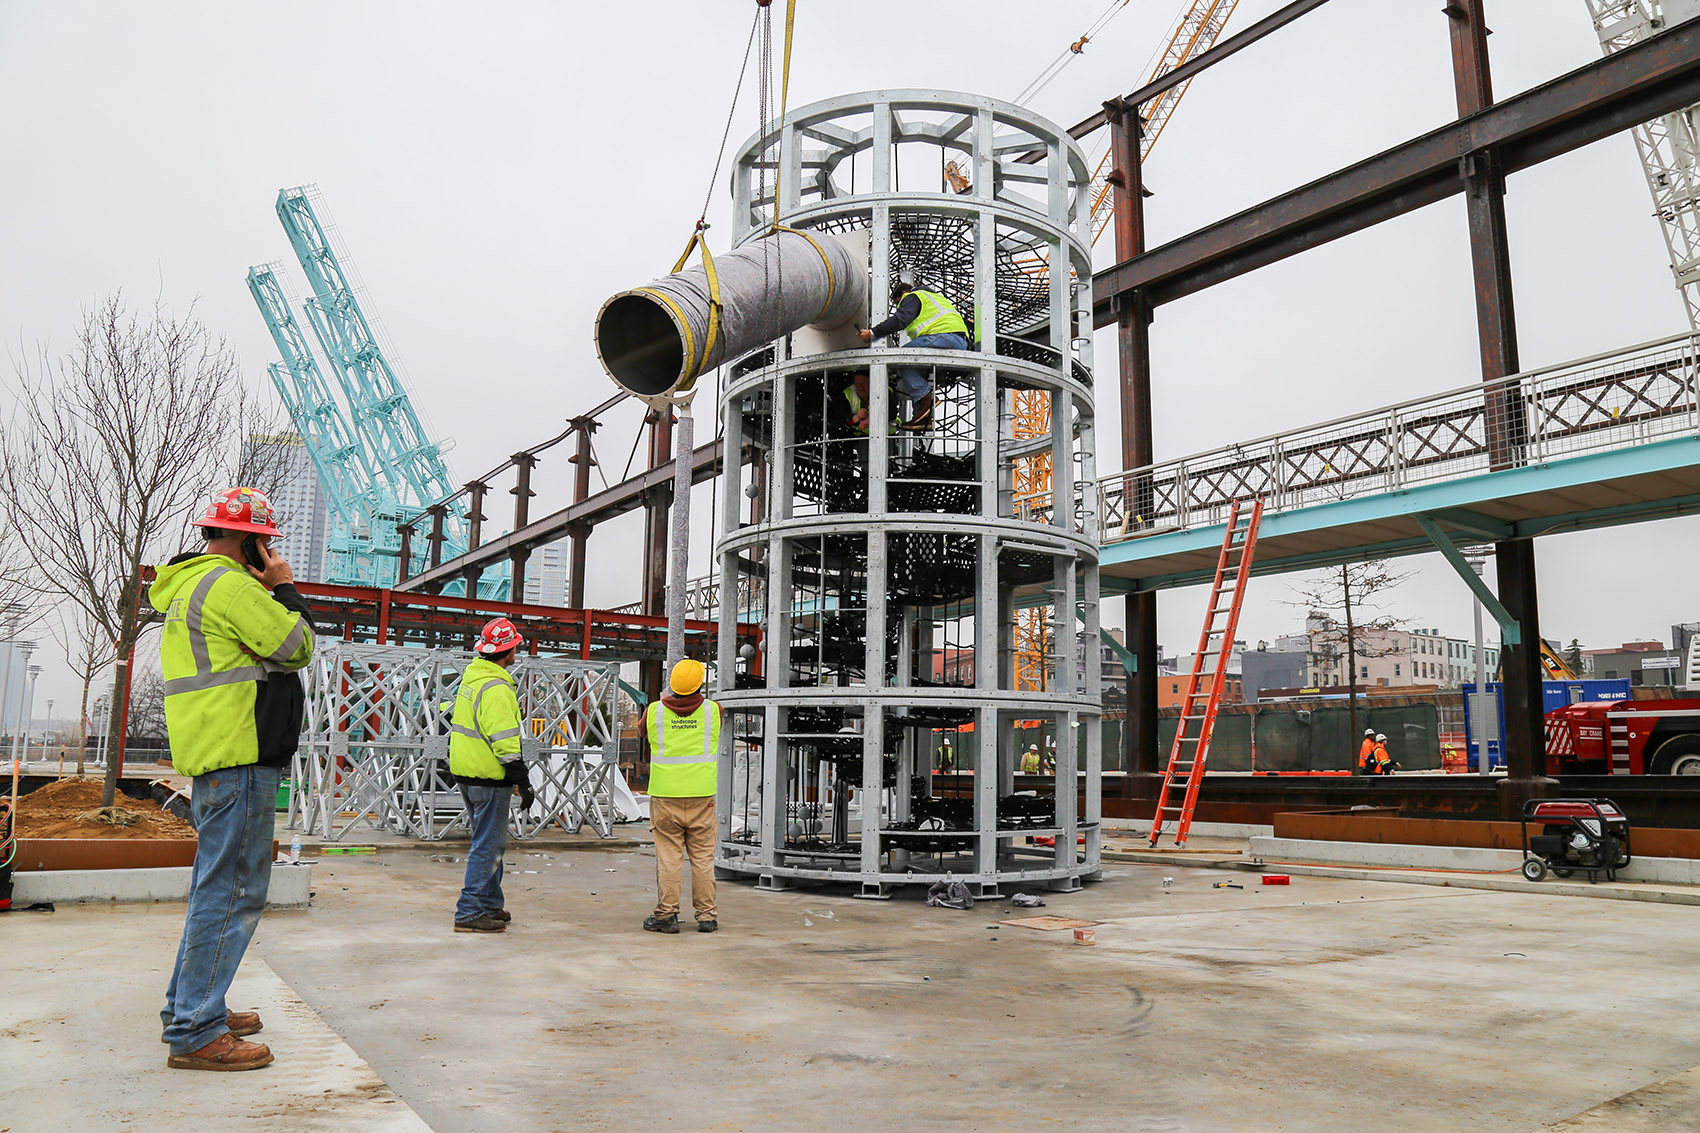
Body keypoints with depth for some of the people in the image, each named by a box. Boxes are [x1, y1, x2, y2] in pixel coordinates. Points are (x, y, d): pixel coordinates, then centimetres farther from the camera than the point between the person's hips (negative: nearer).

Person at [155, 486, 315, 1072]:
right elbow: (296, 648, -12)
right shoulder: (228, 584, -14)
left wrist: (268, 592, 15)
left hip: (212, 759, 11)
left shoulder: (188, 585, 20)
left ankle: (189, 1004, 30)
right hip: (239, 759, -11)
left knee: (217, 886, 20)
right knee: (234, 891, -7)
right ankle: (195, 1033, -3)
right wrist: (285, 588, -2)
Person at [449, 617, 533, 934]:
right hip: (489, 777, -10)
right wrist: (523, 782, -17)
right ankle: (469, 913, 1)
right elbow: (504, 740, -23)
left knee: (491, 841, 19)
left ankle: (490, 905, 27)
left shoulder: (471, 676, 12)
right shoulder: (496, 688, -20)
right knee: (488, 845, -2)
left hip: (466, 772, 10)